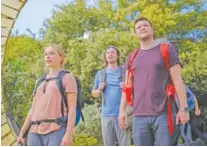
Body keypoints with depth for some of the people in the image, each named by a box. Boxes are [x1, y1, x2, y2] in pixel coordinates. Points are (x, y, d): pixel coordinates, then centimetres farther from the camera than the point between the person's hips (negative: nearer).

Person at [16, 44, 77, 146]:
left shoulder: (68, 78, 3)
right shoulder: (41, 83, 23)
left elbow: (72, 108, -6)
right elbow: (33, 110, 19)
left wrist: (69, 134, -17)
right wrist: (21, 134, 12)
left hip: (57, 131, -6)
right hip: (36, 132, 6)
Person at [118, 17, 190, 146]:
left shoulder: (167, 50, 5)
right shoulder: (131, 58, 15)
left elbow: (177, 80, -1)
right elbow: (127, 85, 14)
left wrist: (184, 107, -8)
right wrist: (122, 110, 7)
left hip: (164, 114, -3)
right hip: (139, 116, 3)